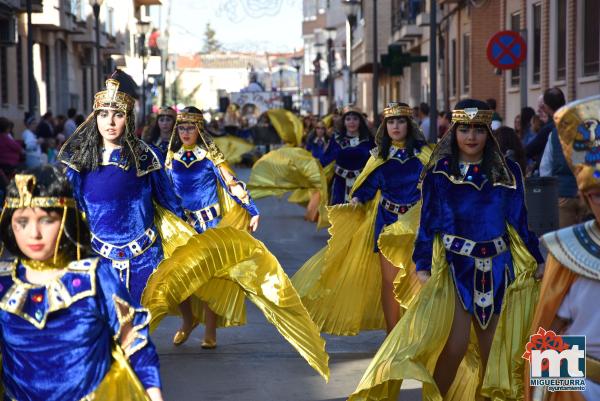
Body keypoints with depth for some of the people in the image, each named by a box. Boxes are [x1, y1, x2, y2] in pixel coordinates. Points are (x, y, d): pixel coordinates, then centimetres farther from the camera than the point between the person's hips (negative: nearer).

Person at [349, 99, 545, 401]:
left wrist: (536, 260, 8)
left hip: (497, 266, 3)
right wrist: (423, 264, -9)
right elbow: (428, 222, -1)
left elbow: (519, 221, 10)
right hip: (454, 265, -3)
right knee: (455, 346, -12)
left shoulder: (506, 171, 7)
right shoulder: (439, 172, 0)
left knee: (493, 350, 4)